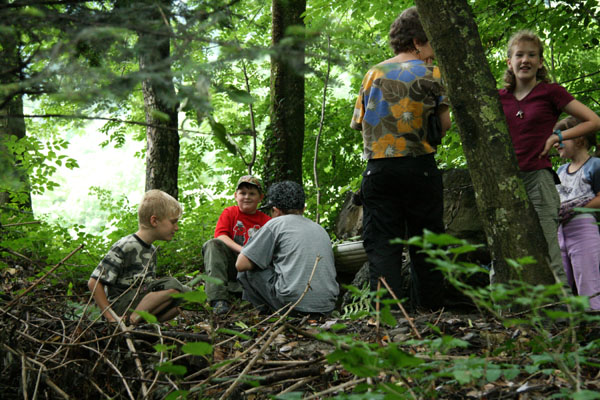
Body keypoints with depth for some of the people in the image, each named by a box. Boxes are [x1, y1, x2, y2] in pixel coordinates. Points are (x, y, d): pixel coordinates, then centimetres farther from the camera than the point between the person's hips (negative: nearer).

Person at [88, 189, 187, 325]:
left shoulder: (151, 250, 15)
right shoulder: (125, 247, -12)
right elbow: (94, 283, -15)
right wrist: (111, 318, -18)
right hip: (120, 308, -8)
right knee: (172, 286, -22)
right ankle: (130, 322, -21)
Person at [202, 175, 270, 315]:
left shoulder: (266, 220, 9)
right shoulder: (229, 213, 8)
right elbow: (220, 236, -9)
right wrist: (242, 250, -23)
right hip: (231, 265, 0)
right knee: (212, 244, -28)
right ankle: (218, 298, -43)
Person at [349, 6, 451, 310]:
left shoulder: (374, 74, 11)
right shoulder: (432, 74, 2)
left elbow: (357, 122, 11)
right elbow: (446, 123, -2)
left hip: (378, 168, 2)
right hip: (420, 167, -2)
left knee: (381, 245, 1)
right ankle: (429, 312, 11)